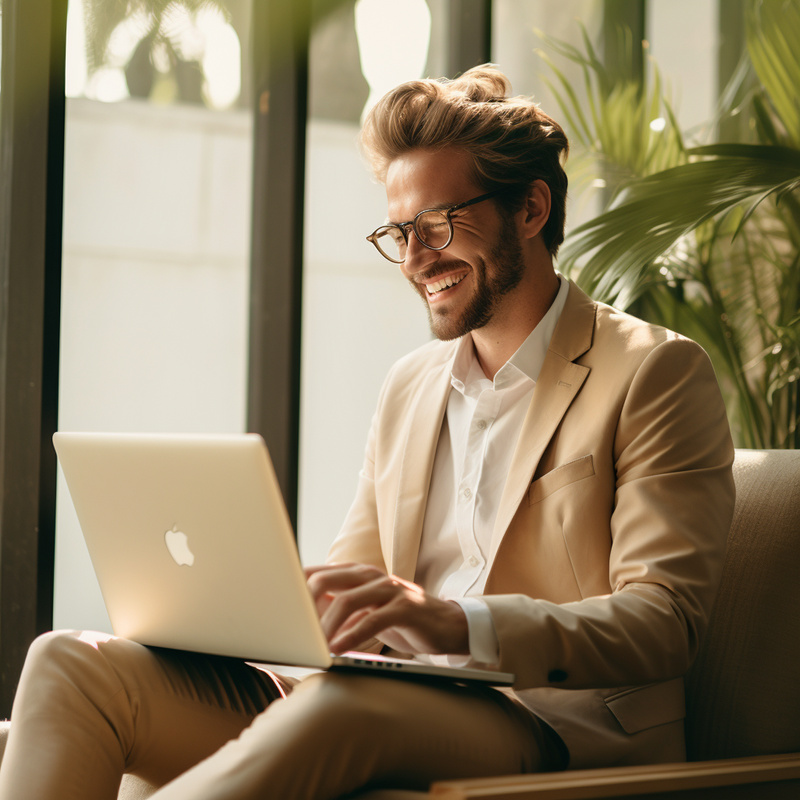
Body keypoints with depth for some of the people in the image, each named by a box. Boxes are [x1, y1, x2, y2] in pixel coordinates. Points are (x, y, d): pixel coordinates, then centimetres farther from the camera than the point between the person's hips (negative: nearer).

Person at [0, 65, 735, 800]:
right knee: (72, 663, -14)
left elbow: (666, 618, -11)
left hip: (561, 729, -6)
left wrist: (461, 624, -28)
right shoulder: (410, 386, 22)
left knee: (344, 704, -41)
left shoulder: (654, 374, 0)